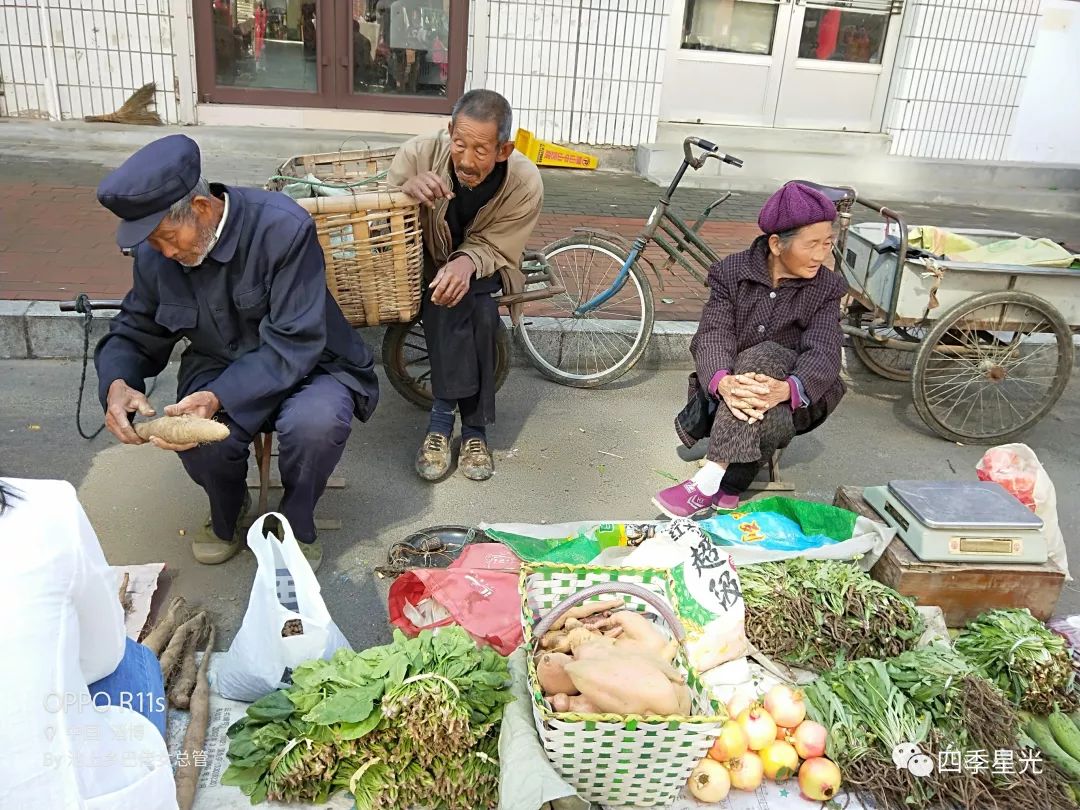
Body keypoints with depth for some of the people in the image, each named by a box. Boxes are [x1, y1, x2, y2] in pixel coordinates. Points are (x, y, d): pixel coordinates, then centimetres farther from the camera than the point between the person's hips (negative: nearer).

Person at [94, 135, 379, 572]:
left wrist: (220, 398, -38)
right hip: (220, 370, 4)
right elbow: (134, 333, 6)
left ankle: (296, 523, -1)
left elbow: (294, 343, -26)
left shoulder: (283, 227, -24)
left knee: (316, 422, -36)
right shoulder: (155, 253, -7)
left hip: (306, 366, -3)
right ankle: (226, 514, 10)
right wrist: (116, 383, -18)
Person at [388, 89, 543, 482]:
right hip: (427, 264, 0)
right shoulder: (421, 152, -24)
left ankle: (443, 417, -18)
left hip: (482, 266, 1)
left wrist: (467, 263, -40)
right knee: (449, 301, -33)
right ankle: (472, 425, -25)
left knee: (480, 313, -33)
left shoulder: (526, 184, -23)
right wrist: (405, 190, -40)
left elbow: (493, 247, -15)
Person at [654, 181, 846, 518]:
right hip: (727, 392, 1)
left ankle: (709, 482, -38)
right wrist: (723, 382, -41)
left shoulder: (827, 288, -5)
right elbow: (714, 335, -17)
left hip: (793, 400, 0)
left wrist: (785, 389, -43)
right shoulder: (731, 272, -5)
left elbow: (824, 353, -18)